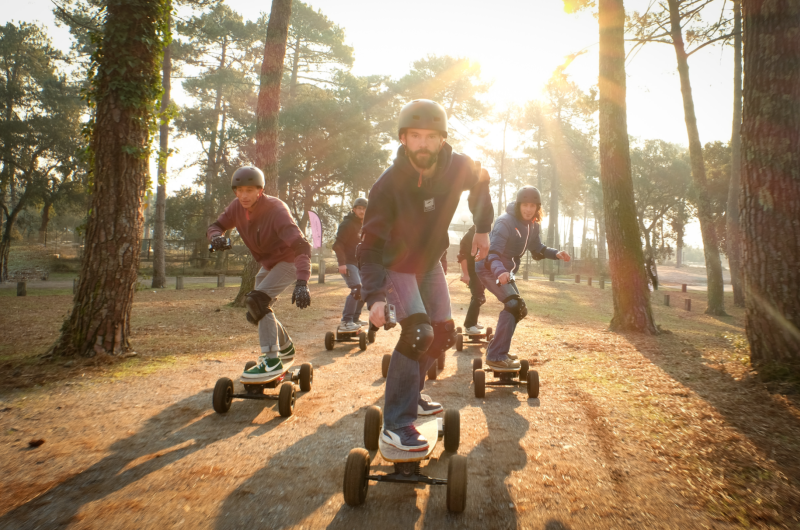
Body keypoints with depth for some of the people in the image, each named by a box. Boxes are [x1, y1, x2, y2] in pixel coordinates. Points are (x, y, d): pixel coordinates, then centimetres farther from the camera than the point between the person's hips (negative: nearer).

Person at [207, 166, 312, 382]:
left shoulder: (276, 209, -29)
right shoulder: (237, 207, -9)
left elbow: (301, 245, -39)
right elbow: (216, 225, 3)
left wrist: (302, 282, -53)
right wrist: (216, 236, -25)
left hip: (288, 261, -8)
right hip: (267, 264, 8)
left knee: (256, 301, -28)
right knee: (255, 313, 14)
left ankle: (272, 360, -23)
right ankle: (286, 350, 37)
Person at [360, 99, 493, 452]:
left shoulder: (457, 168, -19)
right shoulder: (389, 184, -31)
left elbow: (480, 183, 6)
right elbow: (370, 246, -31)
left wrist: (482, 228, 4)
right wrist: (375, 296, -44)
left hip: (430, 262, 6)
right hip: (396, 266, -6)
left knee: (444, 333, 9)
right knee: (418, 332, -23)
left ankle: (411, 394, 31)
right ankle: (396, 424, -14)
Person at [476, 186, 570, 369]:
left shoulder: (532, 225, 3)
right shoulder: (505, 222, -23)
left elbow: (537, 248, 12)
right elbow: (493, 252, -32)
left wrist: (556, 254, -7)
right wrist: (499, 271, -52)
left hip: (504, 270, 10)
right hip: (490, 269, -10)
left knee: (516, 308, 19)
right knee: (515, 305, -24)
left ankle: (498, 349, 32)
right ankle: (496, 356, -22)